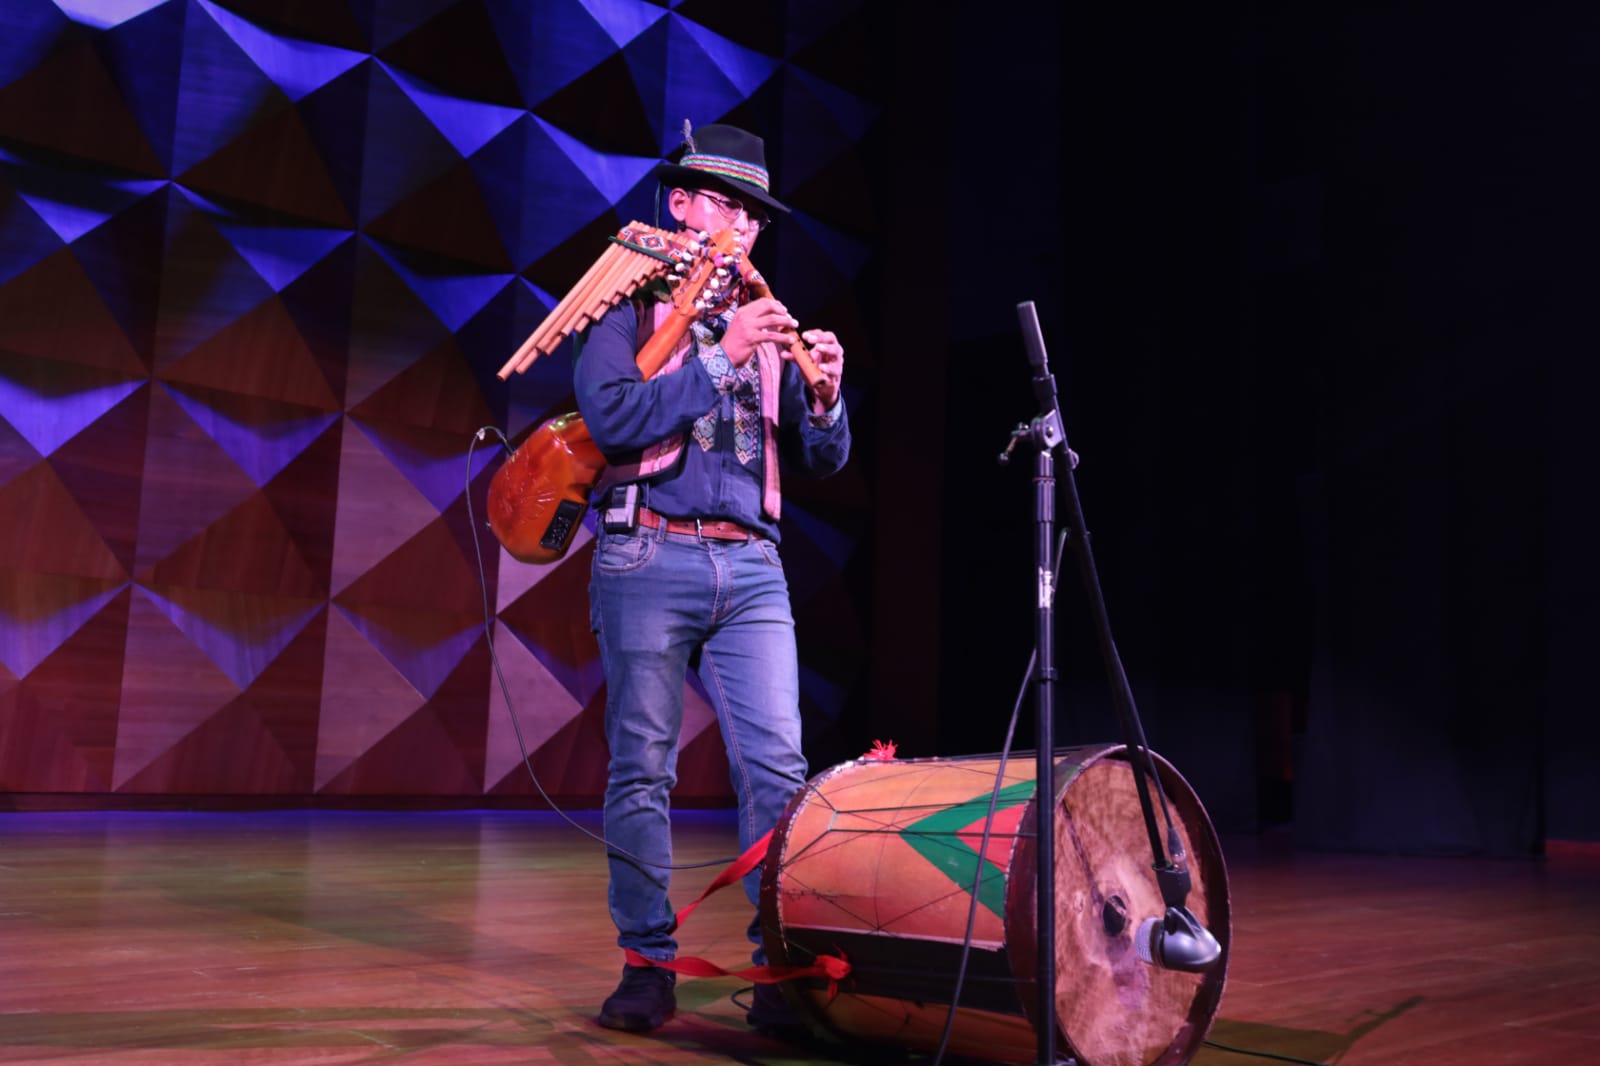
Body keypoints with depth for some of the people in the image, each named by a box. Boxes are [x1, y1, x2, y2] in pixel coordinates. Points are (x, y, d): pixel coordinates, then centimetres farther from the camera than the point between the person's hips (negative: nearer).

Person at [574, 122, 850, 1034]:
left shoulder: (764, 325, 19)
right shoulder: (631, 306, 8)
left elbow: (824, 460, 13)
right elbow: (613, 418, -11)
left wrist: (824, 394, -7)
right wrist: (722, 359, -14)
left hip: (752, 567, 3)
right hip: (650, 558, -3)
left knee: (778, 767, -5)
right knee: (643, 770, 0)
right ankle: (649, 965, 11)